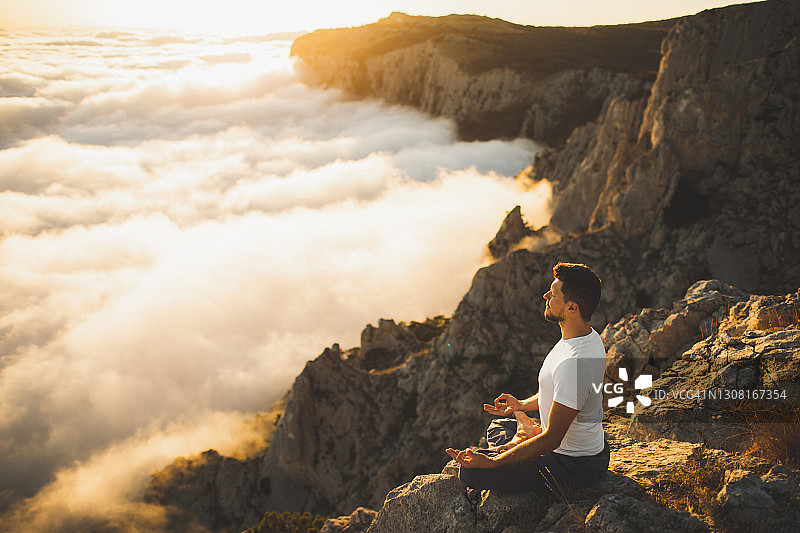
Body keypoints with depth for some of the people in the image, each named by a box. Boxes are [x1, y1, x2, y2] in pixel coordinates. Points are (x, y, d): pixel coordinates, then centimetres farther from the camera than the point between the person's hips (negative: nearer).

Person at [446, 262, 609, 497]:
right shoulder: (590, 337, -1)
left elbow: (552, 438, -29)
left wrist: (492, 462, -28)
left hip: (573, 467, -10)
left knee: (470, 472, -17)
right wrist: (521, 405, 11)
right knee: (496, 427, 28)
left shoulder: (573, 363, -34)